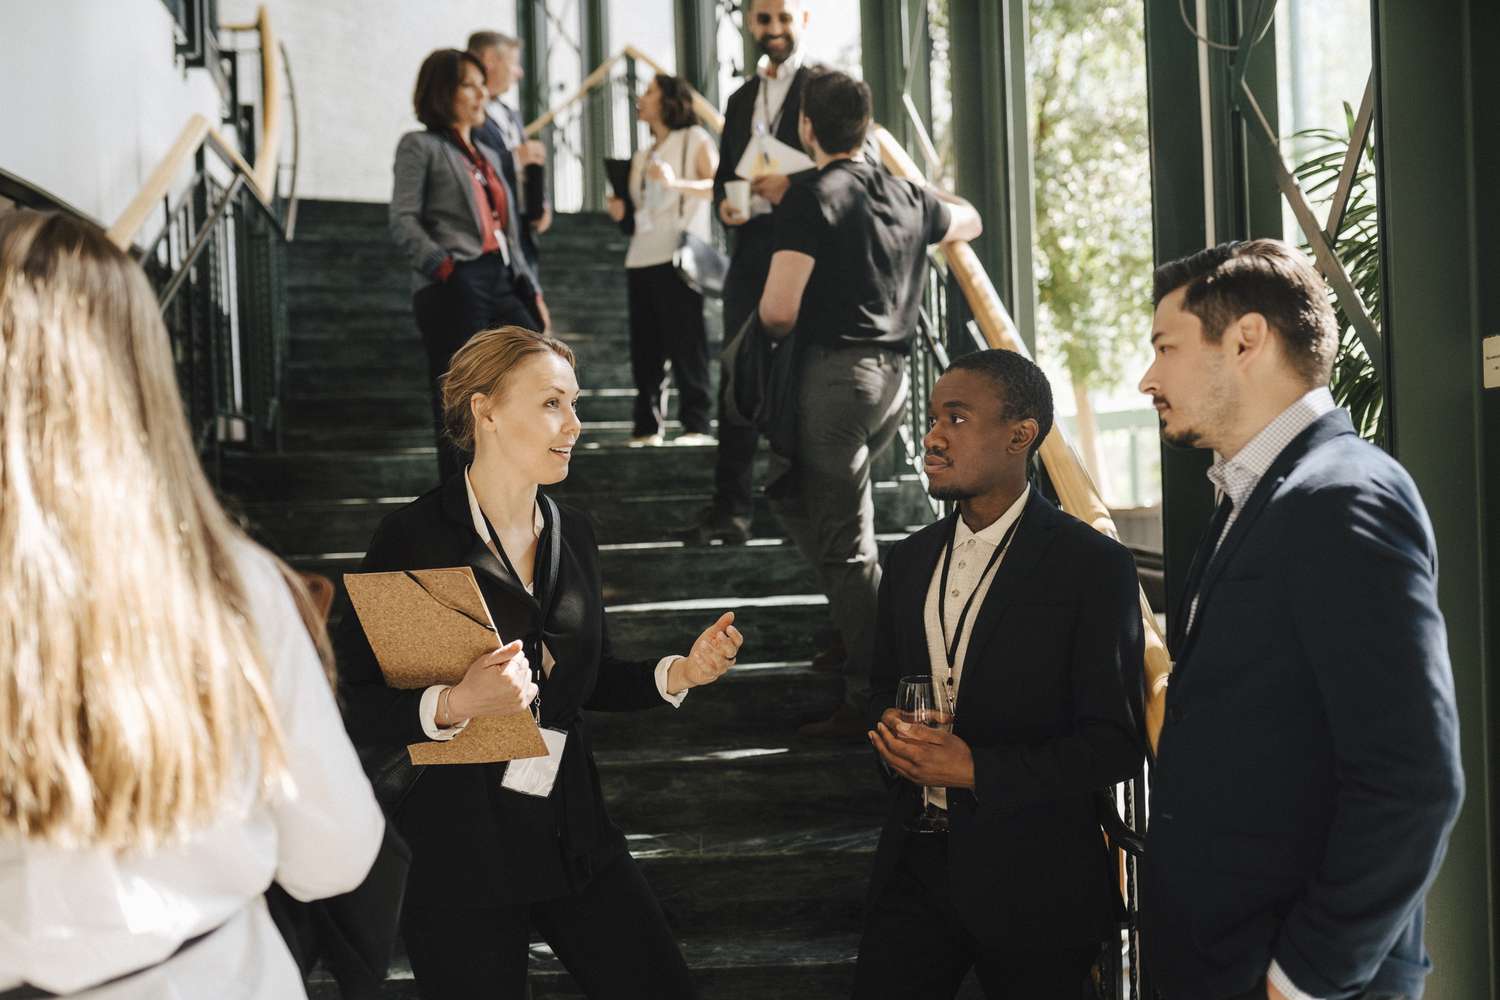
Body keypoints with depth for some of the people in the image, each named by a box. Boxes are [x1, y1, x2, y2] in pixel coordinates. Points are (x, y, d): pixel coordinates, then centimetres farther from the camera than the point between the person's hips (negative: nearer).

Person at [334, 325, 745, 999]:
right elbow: (351, 709, -17)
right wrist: (453, 705, -31)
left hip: (572, 834, 6)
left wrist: (676, 675, 0)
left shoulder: (571, 533, 6)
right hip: (460, 850, -6)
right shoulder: (413, 538, -14)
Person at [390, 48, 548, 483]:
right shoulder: (420, 146, 3)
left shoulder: (488, 156, 24)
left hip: (503, 283, 7)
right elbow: (403, 222, -8)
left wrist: (531, 288, 15)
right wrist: (444, 266, -22)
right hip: (455, 287, -7)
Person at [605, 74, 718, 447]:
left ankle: (696, 426, -7)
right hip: (642, 258, 7)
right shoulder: (642, 156, 23)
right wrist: (620, 210, 5)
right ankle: (646, 427, 7)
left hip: (678, 257, -7)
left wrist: (676, 182, -23)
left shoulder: (695, 140, 3)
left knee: (686, 344, -9)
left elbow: (719, 187, -11)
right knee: (645, 348, 4)